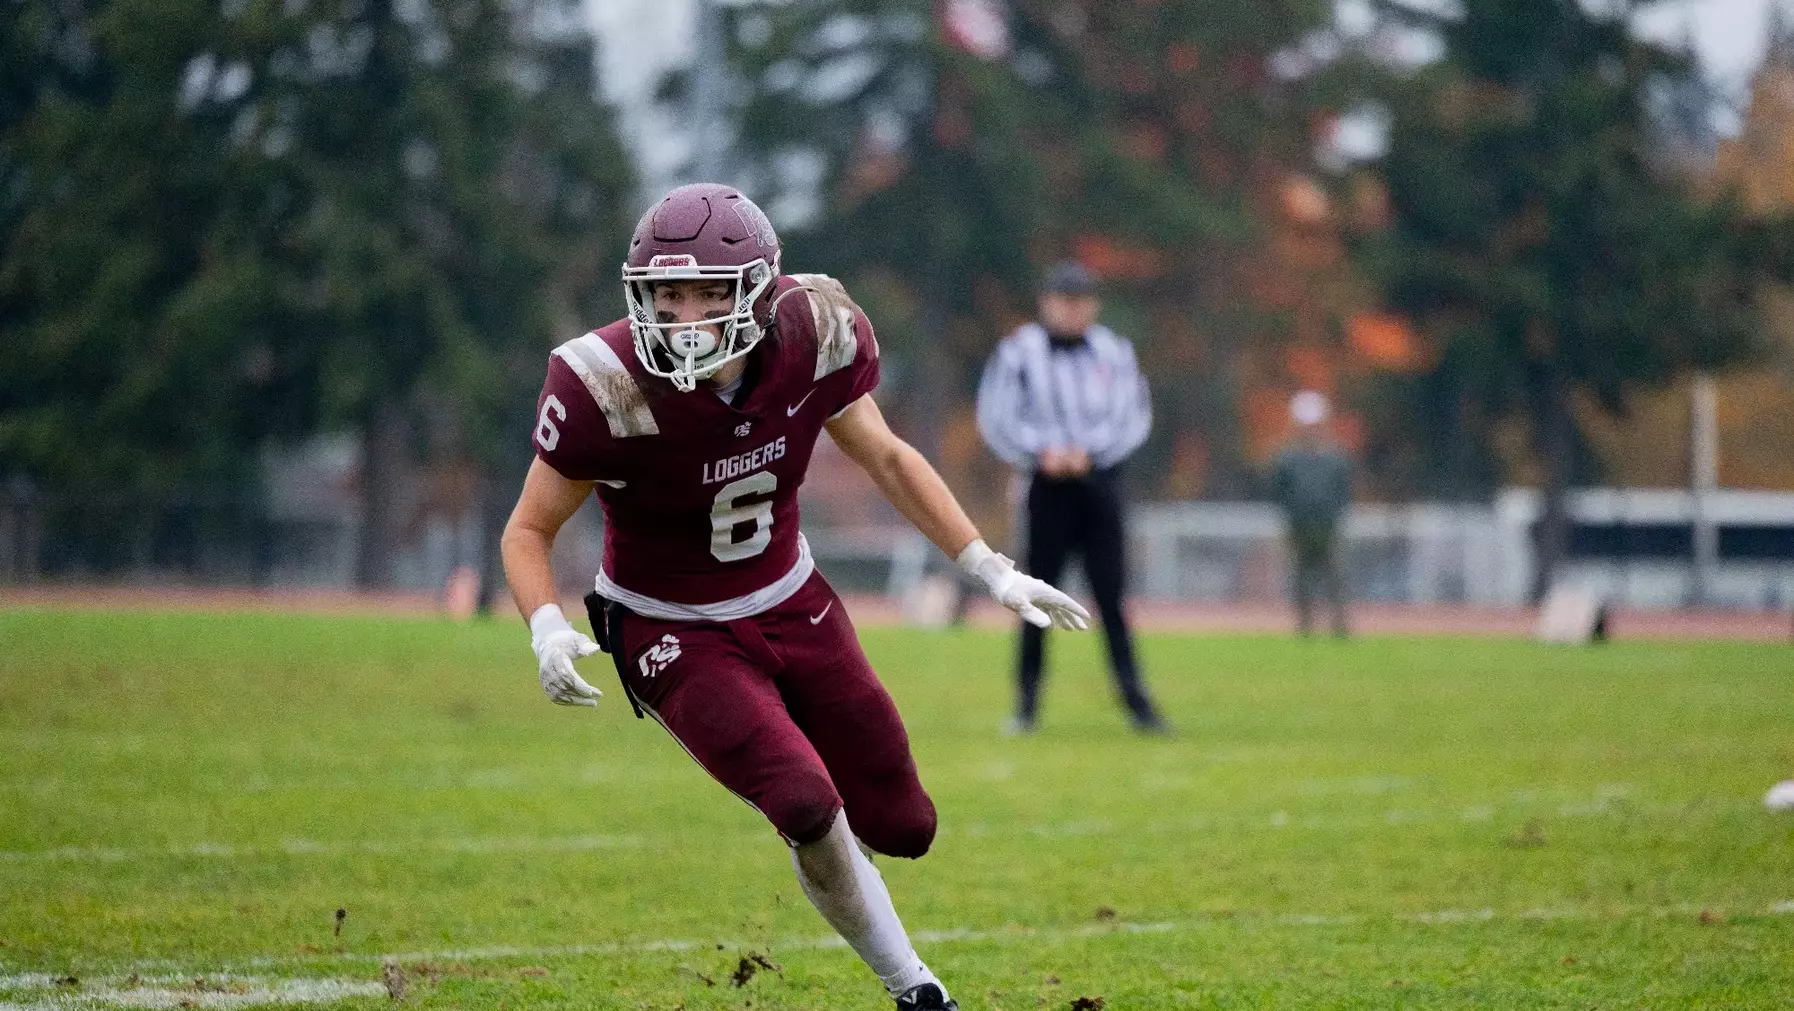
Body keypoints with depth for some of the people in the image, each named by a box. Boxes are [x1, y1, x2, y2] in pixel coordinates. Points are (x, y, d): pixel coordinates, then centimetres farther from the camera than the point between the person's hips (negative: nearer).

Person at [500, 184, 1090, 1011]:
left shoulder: (810, 338, -18)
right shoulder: (609, 388, -28)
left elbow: (885, 459, 1)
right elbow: (530, 530, -14)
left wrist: (991, 571, -2)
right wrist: (548, 631, -33)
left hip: (793, 605, 4)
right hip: (676, 635, -4)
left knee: (898, 824, 6)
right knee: (810, 810, -22)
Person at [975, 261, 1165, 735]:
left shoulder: (1114, 352, 9)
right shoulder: (1017, 353, 1)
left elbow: (1134, 417, 3)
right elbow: (997, 420, -4)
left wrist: (1088, 449, -11)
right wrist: (1042, 451, -17)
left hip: (1101, 479, 2)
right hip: (1048, 484, -2)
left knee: (1111, 594, -1)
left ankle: (1134, 696, -1)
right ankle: (1027, 700, 4)